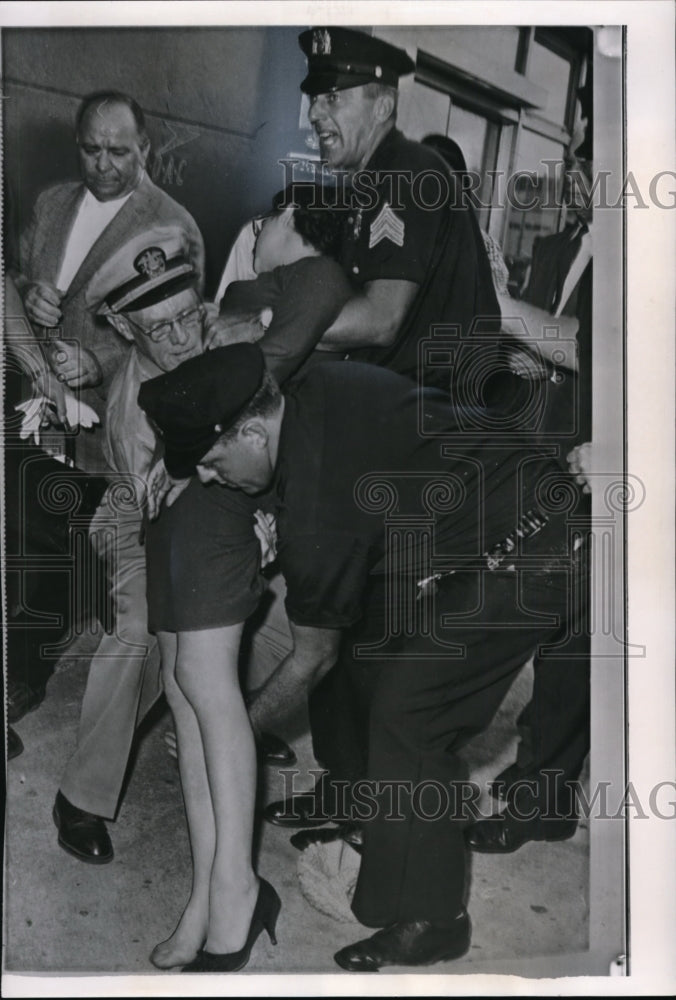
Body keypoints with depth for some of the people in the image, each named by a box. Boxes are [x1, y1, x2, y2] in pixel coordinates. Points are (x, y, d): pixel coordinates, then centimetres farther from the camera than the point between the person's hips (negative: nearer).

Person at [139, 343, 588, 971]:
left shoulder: (317, 512, -27)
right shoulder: (314, 387, -5)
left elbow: (313, 658, -11)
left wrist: (237, 727, 5)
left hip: (528, 561, -10)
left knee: (407, 712, -10)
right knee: (366, 634, 17)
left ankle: (429, 922, 6)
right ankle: (366, 803, 37)